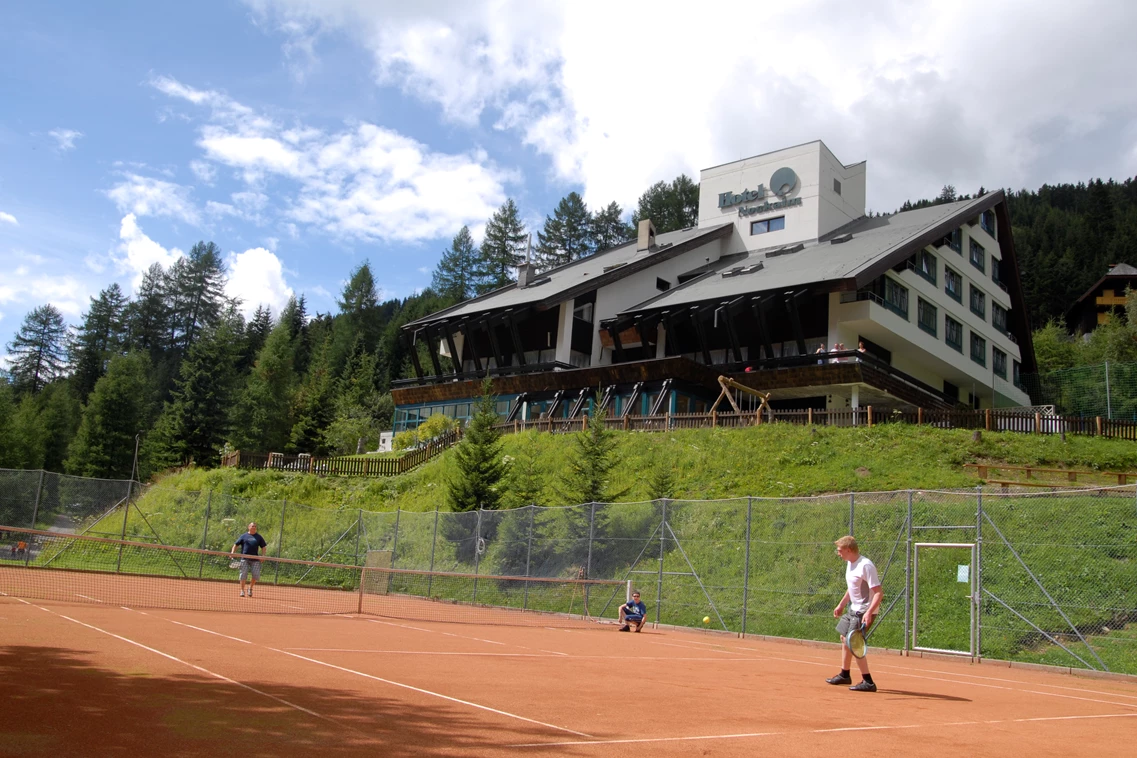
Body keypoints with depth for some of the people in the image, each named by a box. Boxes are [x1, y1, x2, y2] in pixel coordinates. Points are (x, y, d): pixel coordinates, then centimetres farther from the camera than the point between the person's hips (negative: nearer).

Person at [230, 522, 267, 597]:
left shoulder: (259, 537, 11)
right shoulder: (244, 536, 8)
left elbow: (263, 547, 13)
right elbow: (236, 545, 8)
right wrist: (232, 552, -8)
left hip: (255, 559, 1)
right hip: (245, 558, -1)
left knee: (256, 575, -4)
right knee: (243, 575, -2)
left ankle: (250, 588, 18)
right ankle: (242, 590, 9)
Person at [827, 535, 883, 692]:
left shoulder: (866, 566, -22)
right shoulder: (850, 563, 7)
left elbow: (879, 592, -25)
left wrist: (869, 612, -34)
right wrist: (841, 604, 23)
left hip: (865, 611, -10)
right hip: (853, 609, 10)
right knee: (845, 639, 19)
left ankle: (868, 682, -4)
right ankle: (844, 675, 35)